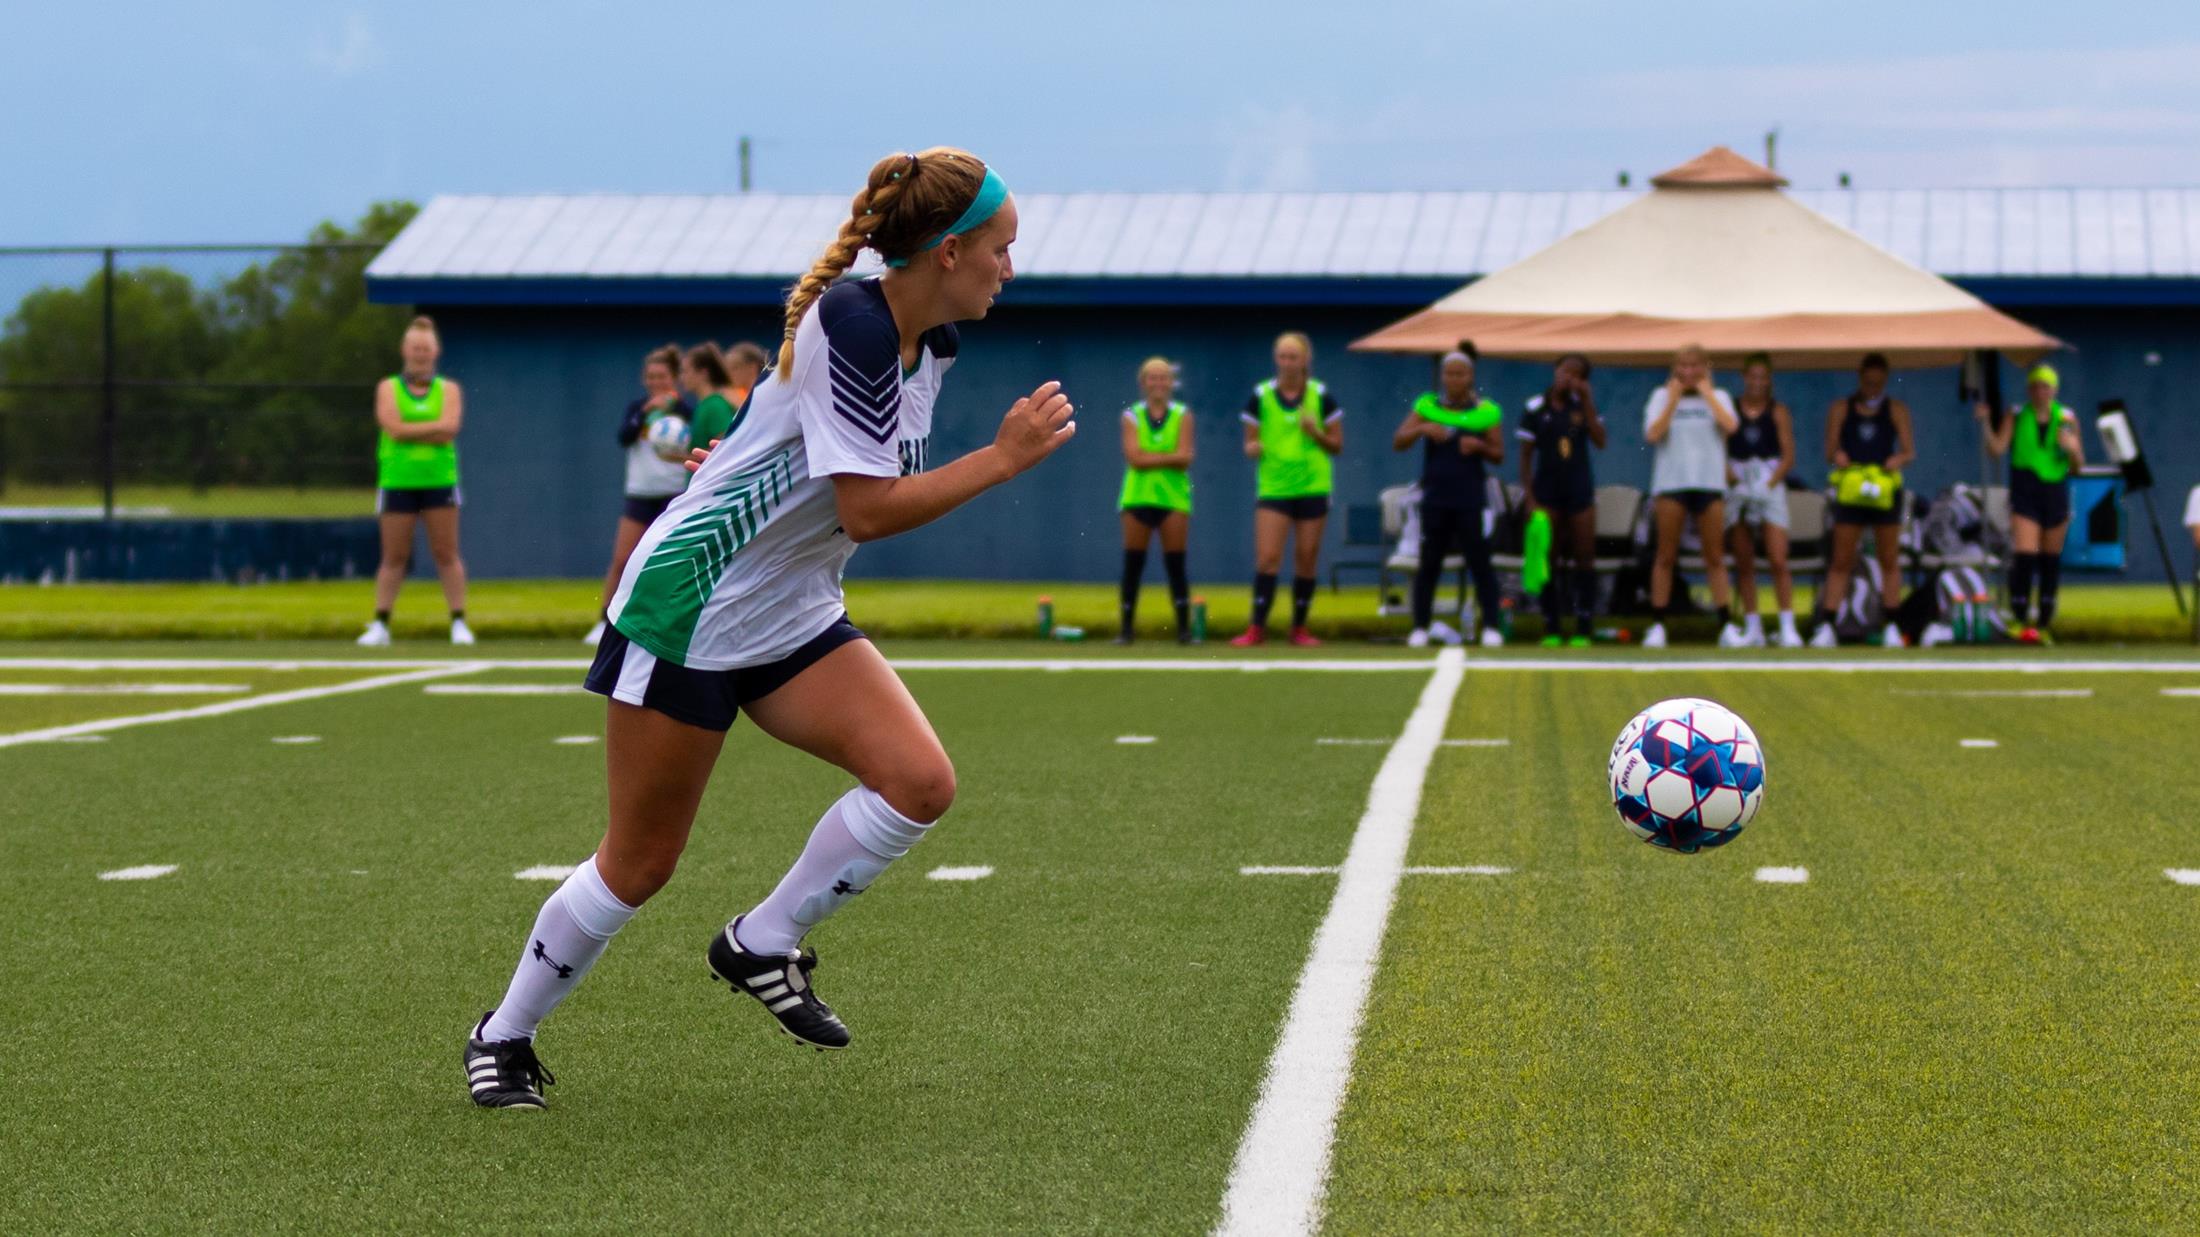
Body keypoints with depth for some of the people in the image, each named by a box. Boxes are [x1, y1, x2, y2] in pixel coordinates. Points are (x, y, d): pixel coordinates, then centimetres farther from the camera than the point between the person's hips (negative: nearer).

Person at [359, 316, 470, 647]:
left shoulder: (448, 389, 7)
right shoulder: (388, 388, 6)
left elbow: (449, 428, -10)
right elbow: (394, 429, -10)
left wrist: (411, 431, -12)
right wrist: (433, 429, -10)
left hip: (439, 480, 0)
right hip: (397, 481, 0)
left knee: (446, 554, 0)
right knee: (394, 558, 3)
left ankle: (459, 623, 4)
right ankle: (380, 625, 9)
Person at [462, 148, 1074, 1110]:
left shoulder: (931, 341, 4)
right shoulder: (852, 326, -23)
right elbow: (869, 510, -27)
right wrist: (1003, 457, -23)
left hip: (793, 617, 8)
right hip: (690, 603, -8)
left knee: (919, 782, -14)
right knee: (639, 865, 2)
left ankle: (761, 946, 5)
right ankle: (504, 1036, 23)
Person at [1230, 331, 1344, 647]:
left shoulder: (1321, 396, 0)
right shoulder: (1261, 396, 1)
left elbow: (1337, 445, 5)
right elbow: (1250, 442, 7)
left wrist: (1316, 434, -15)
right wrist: (1252, 448, -16)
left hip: (1312, 488, 0)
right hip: (1273, 488, 0)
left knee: (1306, 561, 4)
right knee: (1267, 558, -10)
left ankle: (1299, 628, 14)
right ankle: (1257, 627, -5)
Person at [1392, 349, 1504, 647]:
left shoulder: (1486, 411, 1)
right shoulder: (1427, 406, 4)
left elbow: (1499, 455, 4)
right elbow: (1398, 442, -1)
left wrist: (1480, 446, -16)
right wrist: (1422, 428, -19)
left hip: (1472, 500, -1)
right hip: (1435, 497, 1)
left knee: (1479, 562, -3)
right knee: (1428, 564, 4)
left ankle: (1491, 626, 2)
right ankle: (1420, 627, 10)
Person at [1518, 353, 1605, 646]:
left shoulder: (1583, 405, 4)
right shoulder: (1535, 408, -1)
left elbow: (1600, 442, -9)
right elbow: (1526, 456, 0)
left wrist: (1587, 403, -12)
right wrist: (1529, 497, -6)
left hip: (1580, 489, 1)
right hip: (1547, 489, -1)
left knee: (1585, 558, -1)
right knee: (1548, 558, 1)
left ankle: (1583, 629, 1)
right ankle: (1551, 629, 6)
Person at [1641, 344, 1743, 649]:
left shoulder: (1718, 397, 9)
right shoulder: (1662, 397, 6)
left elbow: (1730, 426, -11)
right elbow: (1652, 434, -9)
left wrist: (1706, 393, -6)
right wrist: (1673, 399, -8)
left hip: (1709, 483, 1)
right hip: (1670, 483, -1)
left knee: (1714, 558, 3)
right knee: (1666, 557, 0)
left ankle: (1727, 627, 2)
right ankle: (1657, 626, 2)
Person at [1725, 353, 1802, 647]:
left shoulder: (1778, 411, 3)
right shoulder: (1730, 409, 6)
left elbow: (1789, 456, -1)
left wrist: (1770, 484, -13)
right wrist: (1729, 476, -14)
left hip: (1771, 487, -2)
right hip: (1739, 488, 2)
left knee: (1778, 561, -11)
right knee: (1743, 564, 3)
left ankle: (1788, 628, -10)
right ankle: (1752, 628, 10)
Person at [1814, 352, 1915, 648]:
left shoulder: (1896, 410, 7)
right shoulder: (1841, 409, 7)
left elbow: (1910, 450, 2)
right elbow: (1830, 448, 3)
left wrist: (1899, 460, -21)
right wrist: (1837, 455, -20)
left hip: (1885, 488, 0)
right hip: (1850, 490, 0)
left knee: (1889, 560, 5)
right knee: (1841, 561, -3)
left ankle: (1891, 627, 12)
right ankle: (1826, 626, -3)